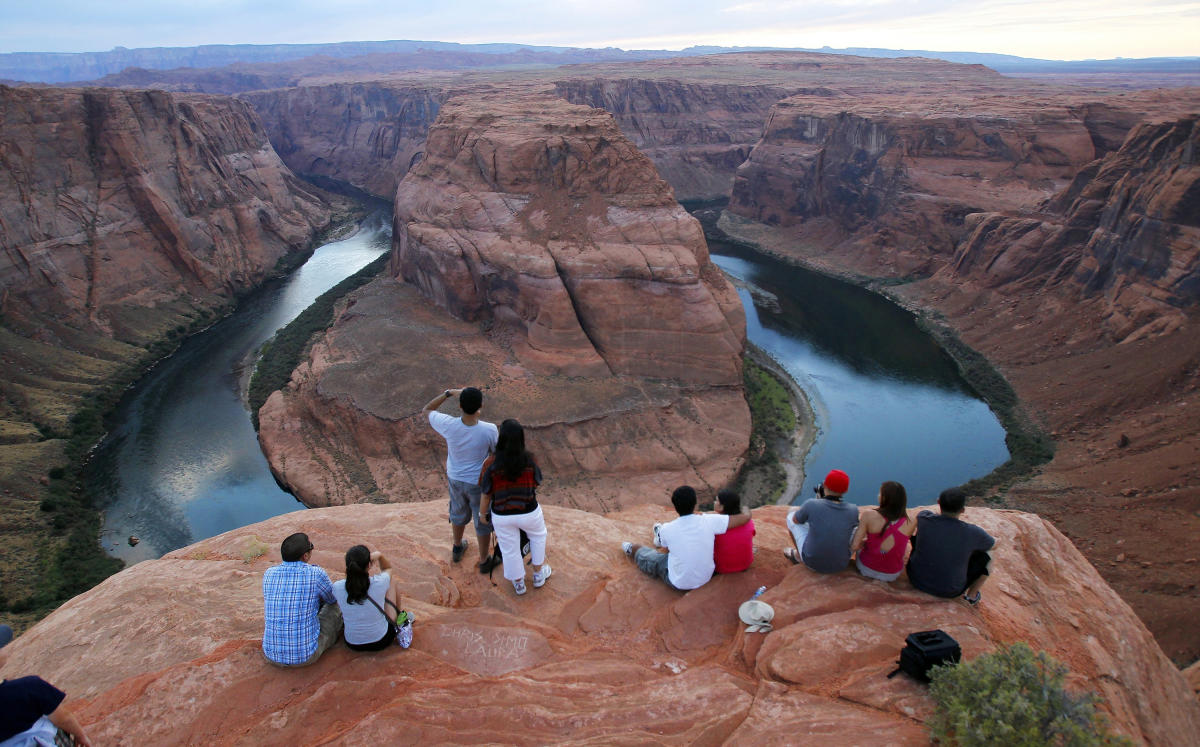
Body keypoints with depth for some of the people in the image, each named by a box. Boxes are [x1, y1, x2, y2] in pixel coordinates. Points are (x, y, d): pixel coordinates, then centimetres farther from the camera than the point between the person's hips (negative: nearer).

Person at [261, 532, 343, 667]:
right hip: (306, 656, -4)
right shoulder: (316, 573, -17)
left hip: (271, 655, 4)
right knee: (337, 606, 21)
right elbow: (332, 599, 7)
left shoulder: (269, 574, -5)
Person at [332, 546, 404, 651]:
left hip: (352, 644, 2)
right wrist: (379, 555, -12)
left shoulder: (337, 587, -20)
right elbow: (388, 568, 3)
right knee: (392, 583, 15)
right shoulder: (379, 582, -24)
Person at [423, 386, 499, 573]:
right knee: (483, 521, 19)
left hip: (455, 479, 3)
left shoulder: (449, 426, -26)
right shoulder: (489, 430, -30)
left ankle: (457, 549, 55)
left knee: (459, 514, 30)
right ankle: (484, 561, 38)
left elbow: (427, 410, -7)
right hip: (479, 483, -3)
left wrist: (449, 393, -12)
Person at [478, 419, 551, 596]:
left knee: (509, 549, 24)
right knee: (538, 535, 32)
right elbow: (536, 483, -3)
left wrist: (482, 513, 7)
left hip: (502, 516, 0)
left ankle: (518, 583, 47)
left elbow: (486, 495, -11)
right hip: (529, 513, 0)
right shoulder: (530, 461, -20)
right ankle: (538, 574, 47)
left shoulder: (491, 464, -23)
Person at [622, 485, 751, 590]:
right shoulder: (709, 521, -24)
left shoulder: (667, 529, -22)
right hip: (706, 578, 3)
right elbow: (746, 517, -19)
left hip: (679, 583, -3)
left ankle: (632, 550, 56)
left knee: (649, 557, 24)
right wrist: (746, 510, 4)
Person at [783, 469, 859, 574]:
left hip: (812, 561, -1)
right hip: (840, 564, 1)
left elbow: (795, 520, 0)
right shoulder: (853, 511, -16)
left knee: (791, 517, 18)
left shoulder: (811, 504, -23)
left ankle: (798, 555, 37)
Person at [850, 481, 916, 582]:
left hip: (866, 569, -2)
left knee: (855, 530, 25)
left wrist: (867, 541, -1)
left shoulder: (869, 516, -22)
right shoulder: (911, 524, -15)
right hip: (893, 575, 2)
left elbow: (854, 546, -20)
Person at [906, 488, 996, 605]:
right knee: (987, 555, 11)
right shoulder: (972, 533, -24)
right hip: (949, 592, -2)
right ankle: (972, 594, 24)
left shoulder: (924, 518, -21)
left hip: (916, 579, 2)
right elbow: (994, 544, 0)